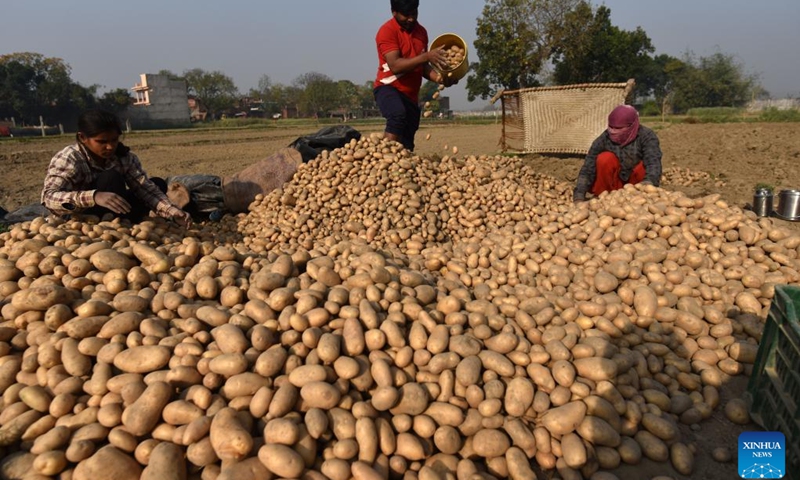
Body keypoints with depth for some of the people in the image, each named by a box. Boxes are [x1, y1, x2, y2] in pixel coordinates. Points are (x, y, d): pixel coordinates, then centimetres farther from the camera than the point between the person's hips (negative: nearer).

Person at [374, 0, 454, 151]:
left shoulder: (421, 31, 10)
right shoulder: (387, 31, -11)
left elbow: (421, 66, 12)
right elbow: (395, 66, -23)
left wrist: (439, 78, -8)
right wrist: (426, 56, -31)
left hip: (411, 94, 7)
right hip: (389, 88, -6)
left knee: (407, 145, 4)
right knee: (398, 115, -38)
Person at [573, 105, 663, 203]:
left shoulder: (646, 136, -18)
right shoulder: (603, 139, -16)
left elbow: (654, 164, -34)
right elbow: (587, 170, -21)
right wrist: (578, 198, -35)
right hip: (614, 186, 1)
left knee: (644, 167, -31)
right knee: (605, 158, -25)